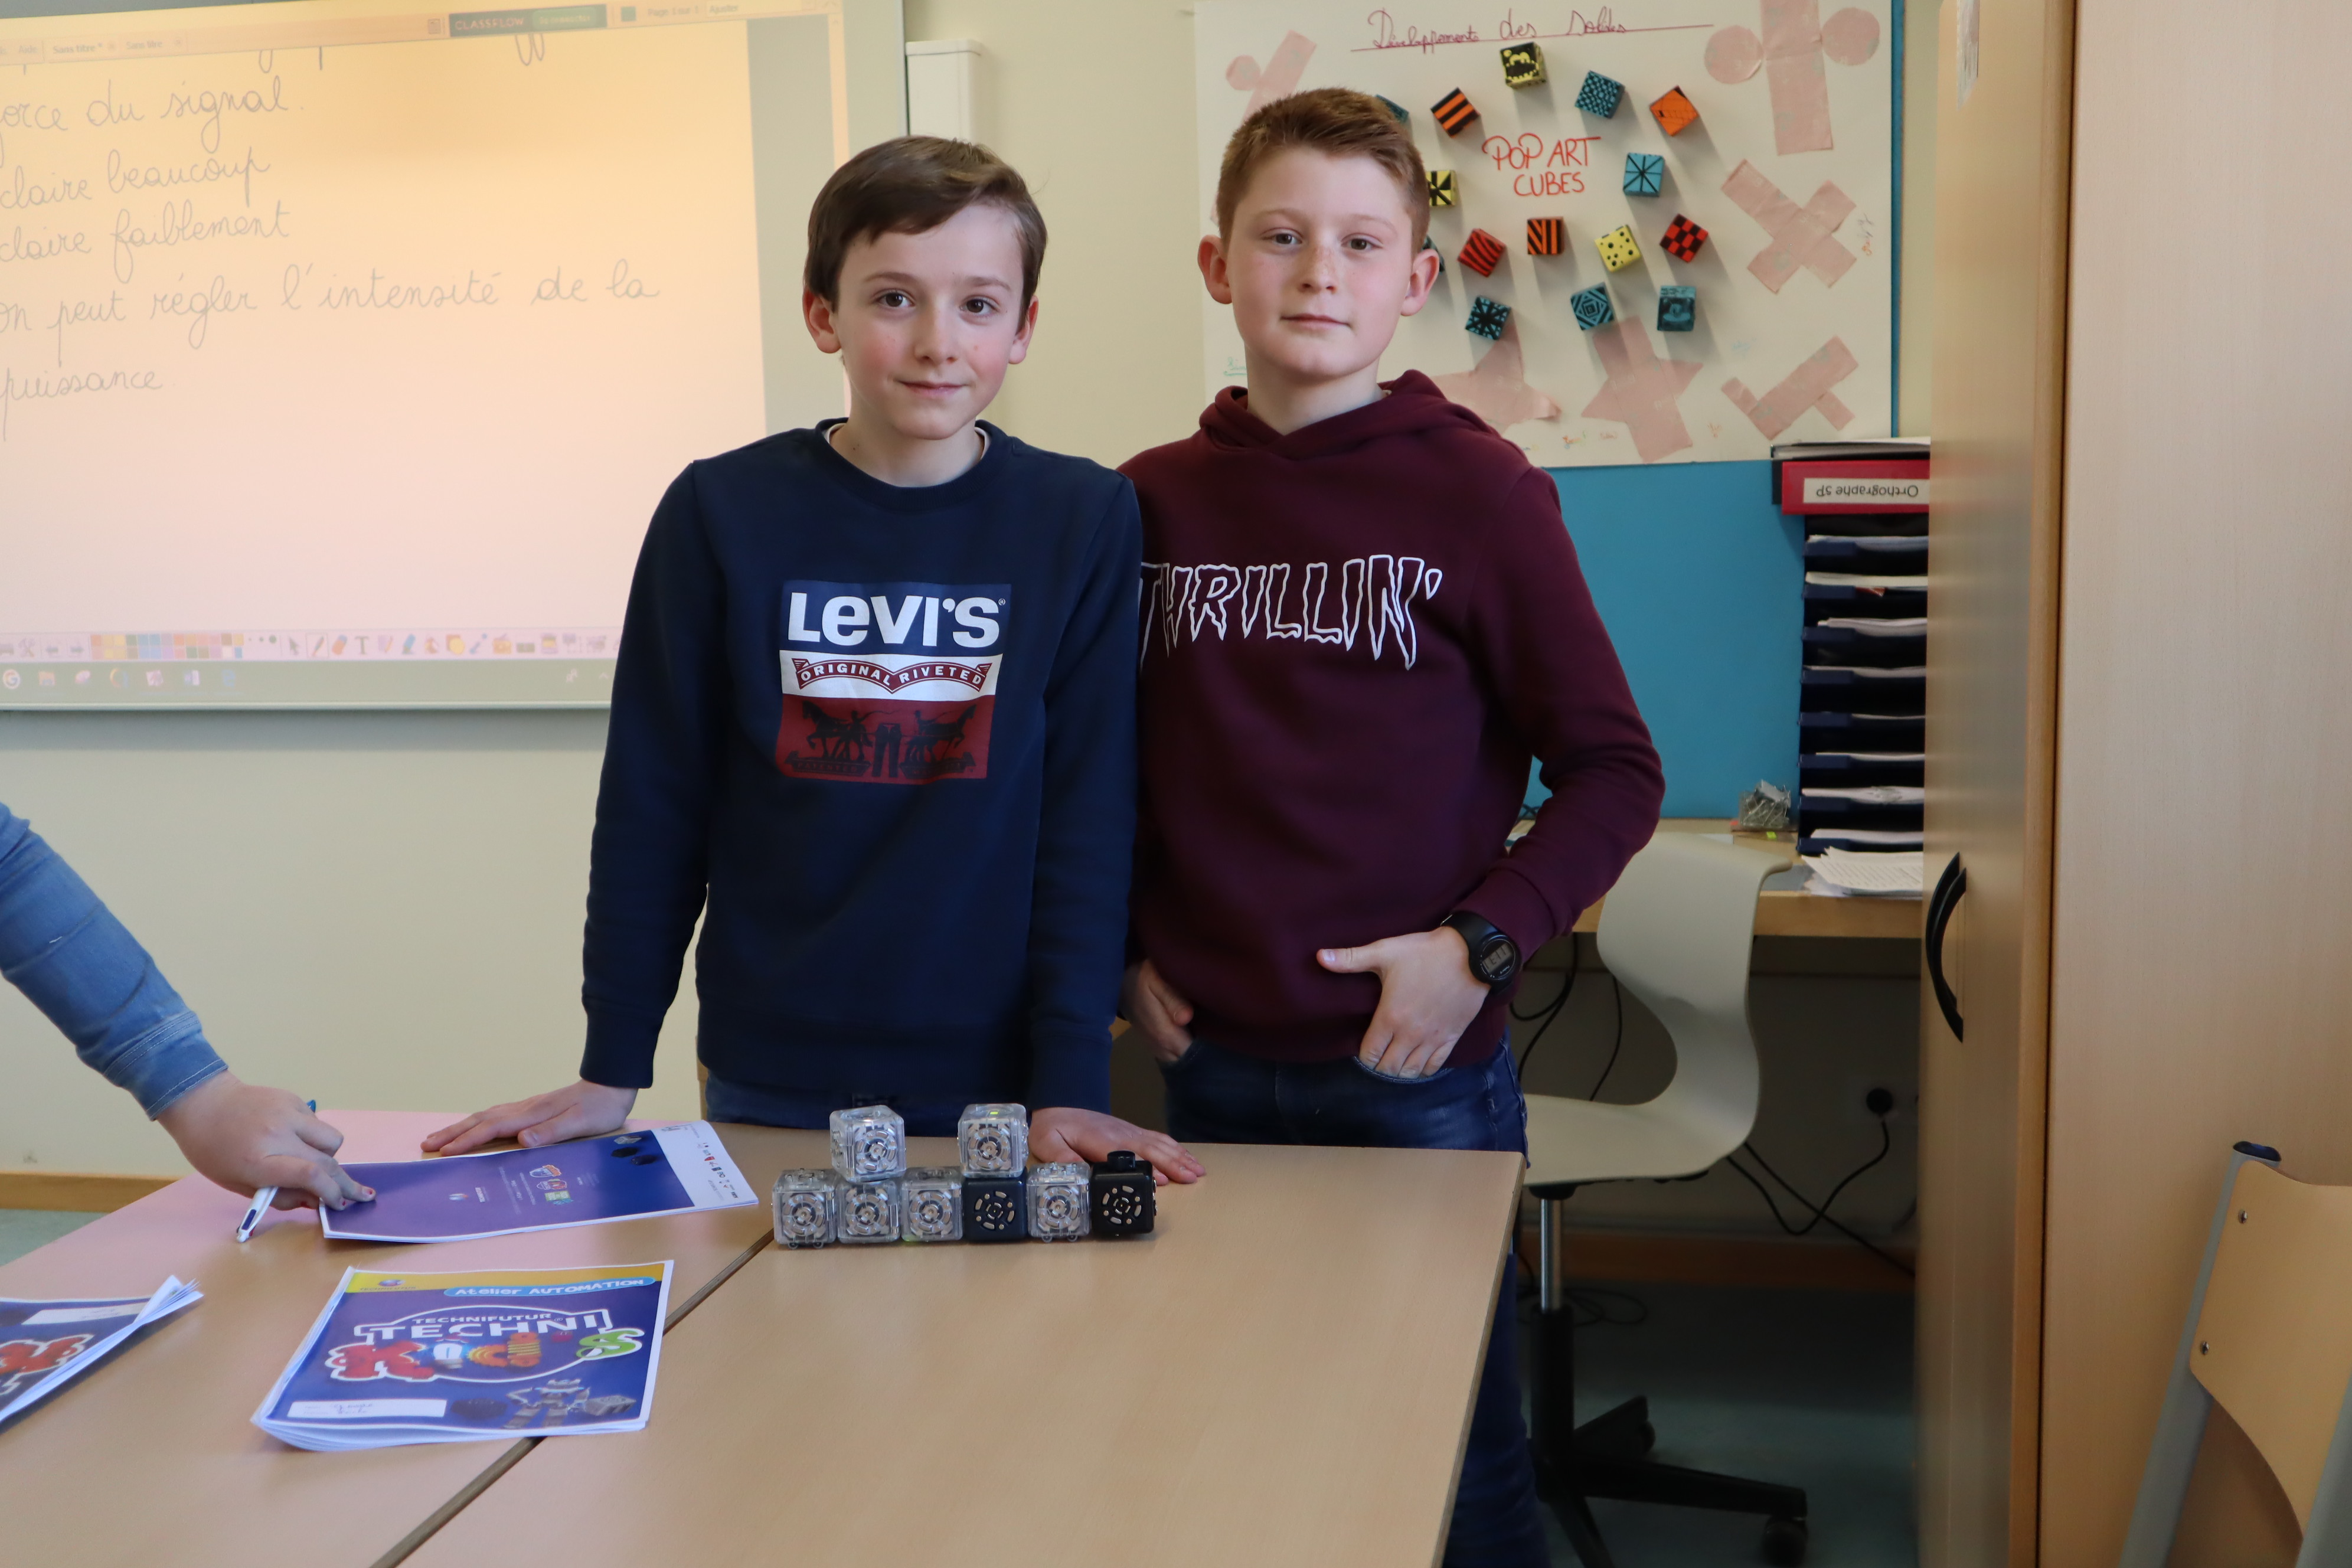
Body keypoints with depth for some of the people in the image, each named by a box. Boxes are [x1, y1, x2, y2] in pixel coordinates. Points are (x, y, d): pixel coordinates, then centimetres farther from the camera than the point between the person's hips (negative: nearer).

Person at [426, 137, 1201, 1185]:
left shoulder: (1085, 523, -3)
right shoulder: (722, 514, -3)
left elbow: (1090, 815, -4)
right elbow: (652, 804, 2)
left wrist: (1072, 1083, -9)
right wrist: (612, 1069, 3)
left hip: (994, 1091, 0)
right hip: (769, 1089, 1)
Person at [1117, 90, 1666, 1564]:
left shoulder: (1476, 489, -7)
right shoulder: (1153, 500, 4)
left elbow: (1615, 772, -5)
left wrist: (1480, 946, -14)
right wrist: (1125, 948, 6)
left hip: (1418, 1070, -3)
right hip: (1211, 1066, 4)